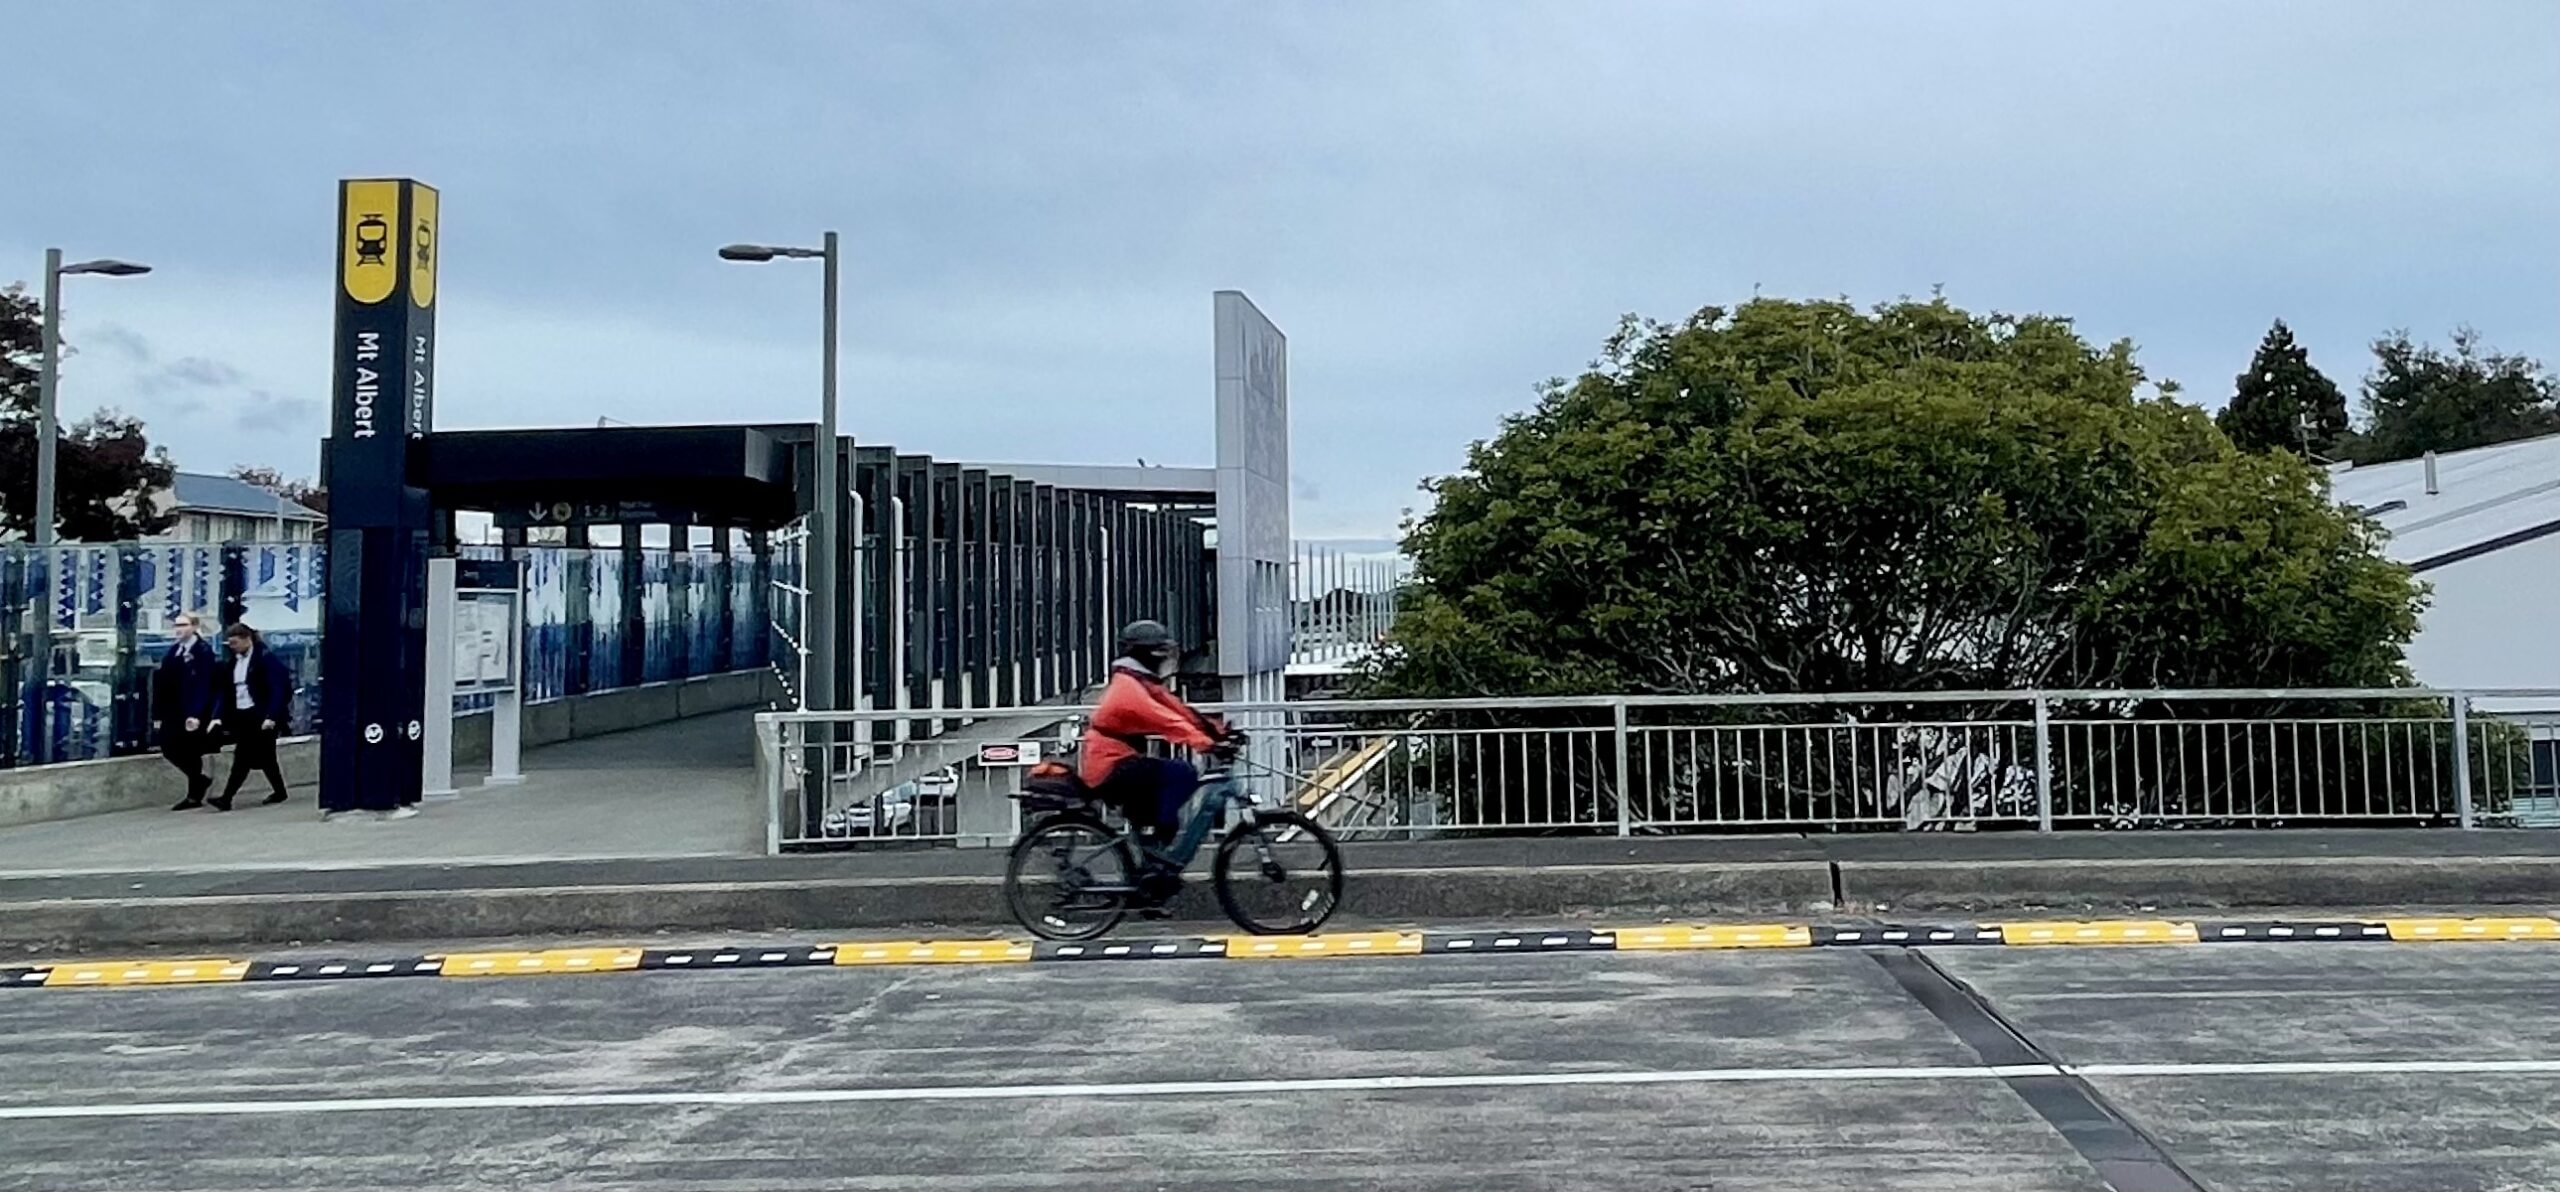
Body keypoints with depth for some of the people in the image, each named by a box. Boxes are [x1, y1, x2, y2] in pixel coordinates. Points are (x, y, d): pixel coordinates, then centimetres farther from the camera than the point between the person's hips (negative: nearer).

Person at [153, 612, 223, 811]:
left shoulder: (204, 651, -10)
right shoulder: (174, 650, 11)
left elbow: (203, 685, -16)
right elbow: (165, 682, 10)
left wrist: (196, 714, -22)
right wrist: (159, 712, 8)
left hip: (193, 713, -7)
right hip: (174, 711, 7)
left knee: (190, 753, -1)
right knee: (168, 748, 4)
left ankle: (194, 796, 12)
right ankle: (200, 779, 22)